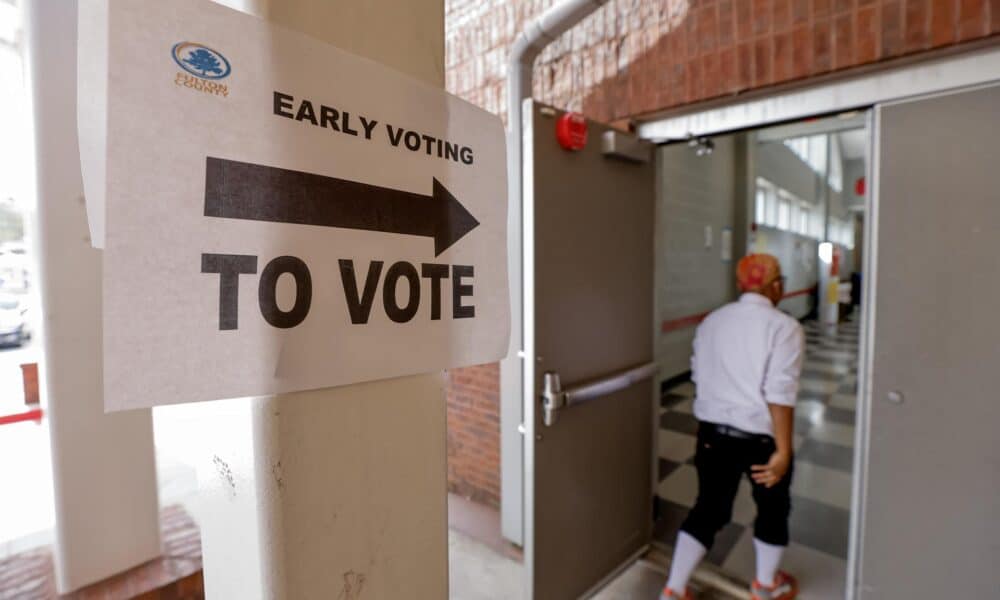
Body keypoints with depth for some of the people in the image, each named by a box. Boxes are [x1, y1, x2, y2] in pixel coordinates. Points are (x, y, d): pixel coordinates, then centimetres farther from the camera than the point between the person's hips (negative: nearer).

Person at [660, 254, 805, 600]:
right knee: (772, 507, 22)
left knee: (708, 507, 16)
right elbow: (779, 394, -19)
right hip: (760, 436, -4)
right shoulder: (784, 327, -11)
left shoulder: (712, 321, 6)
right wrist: (783, 450, -14)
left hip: (712, 431, 4)